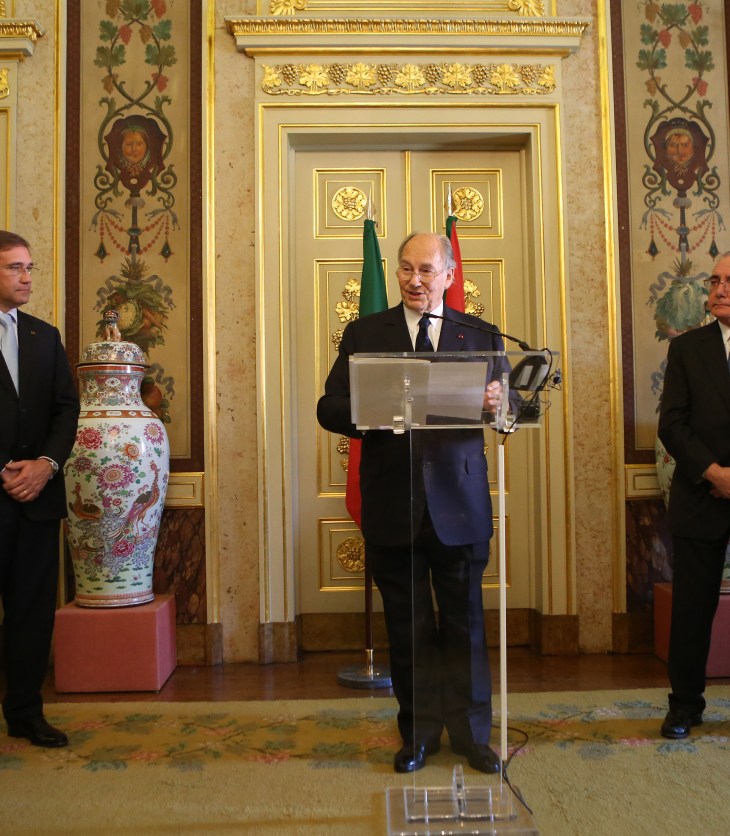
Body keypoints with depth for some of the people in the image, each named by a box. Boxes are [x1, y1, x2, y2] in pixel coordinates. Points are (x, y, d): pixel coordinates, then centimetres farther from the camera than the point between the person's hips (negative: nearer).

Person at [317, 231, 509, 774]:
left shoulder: (481, 336, 9)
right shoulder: (364, 333, 7)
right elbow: (329, 408, -1)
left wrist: (497, 403, -21)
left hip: (459, 504, 0)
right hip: (393, 505, 0)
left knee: (465, 625, 9)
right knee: (408, 628, 11)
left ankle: (472, 733, 27)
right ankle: (419, 734, 28)